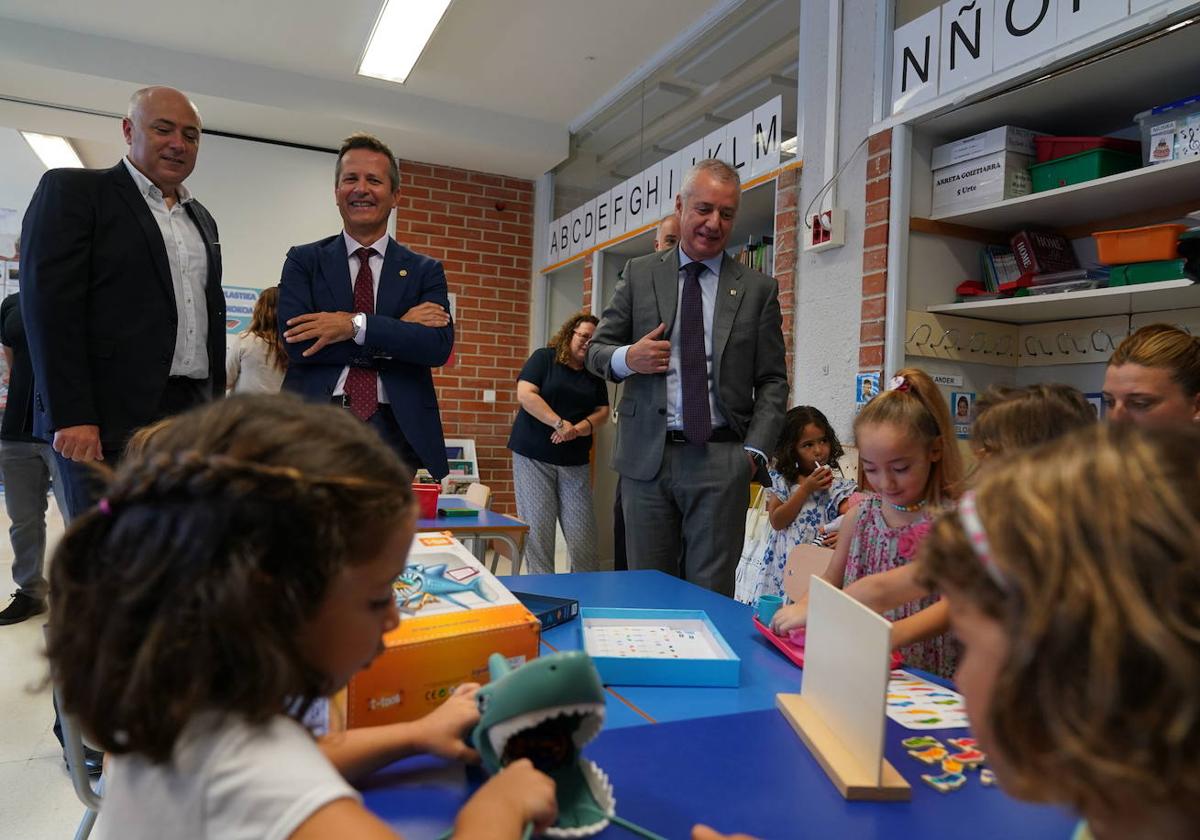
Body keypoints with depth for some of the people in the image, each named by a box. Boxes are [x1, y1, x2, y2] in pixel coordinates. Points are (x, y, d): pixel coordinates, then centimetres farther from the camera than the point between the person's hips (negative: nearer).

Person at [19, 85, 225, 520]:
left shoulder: (202, 219, 21)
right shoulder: (72, 190, 3)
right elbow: (51, 306, -7)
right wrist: (70, 416, -15)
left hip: (195, 416, 5)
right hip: (111, 420, -5)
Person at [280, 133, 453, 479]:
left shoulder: (425, 270, 8)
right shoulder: (303, 261, 7)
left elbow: (439, 345, -8)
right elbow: (296, 343, -9)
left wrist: (355, 325, -17)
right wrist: (399, 331, -10)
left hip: (395, 431, 1)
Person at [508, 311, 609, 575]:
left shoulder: (595, 373, 14)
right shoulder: (544, 358, 1)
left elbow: (602, 410, 10)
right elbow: (525, 394, -11)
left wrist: (580, 428, -11)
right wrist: (560, 423, -17)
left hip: (575, 461, 4)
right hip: (533, 456, -3)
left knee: (582, 532, -1)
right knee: (538, 530, -3)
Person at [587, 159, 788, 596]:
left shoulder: (758, 288, 6)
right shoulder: (639, 273, 8)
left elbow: (772, 381, 5)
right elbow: (596, 350, 10)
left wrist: (754, 450, -6)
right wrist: (628, 358, -12)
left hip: (721, 461, -1)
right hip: (646, 457, 1)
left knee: (711, 593, 5)